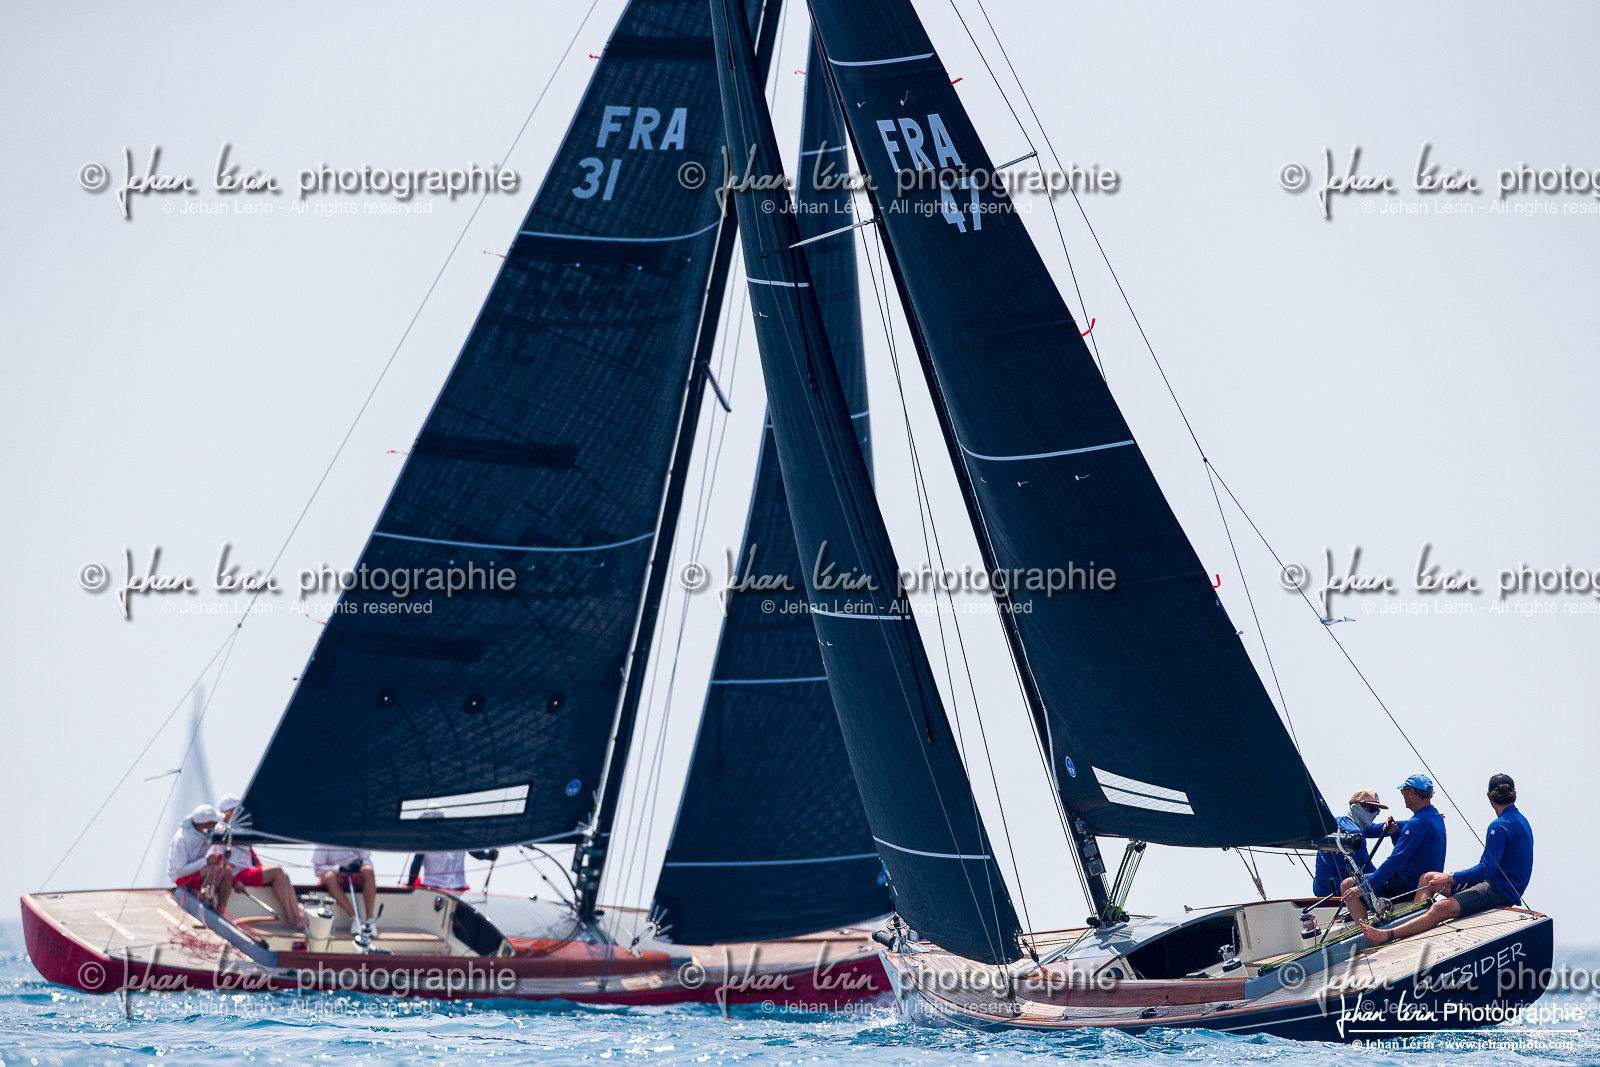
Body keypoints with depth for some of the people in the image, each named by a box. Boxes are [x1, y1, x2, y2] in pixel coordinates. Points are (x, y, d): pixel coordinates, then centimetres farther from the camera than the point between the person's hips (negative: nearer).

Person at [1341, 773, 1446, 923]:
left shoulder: (1418, 823, -22)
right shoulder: (1436, 817, 11)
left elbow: (1397, 860, -26)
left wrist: (1363, 887, -24)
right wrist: (1395, 833, 0)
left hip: (1408, 886, -11)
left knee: (1348, 885, -10)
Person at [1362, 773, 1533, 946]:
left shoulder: (1499, 827, -18)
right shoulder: (1520, 820, 15)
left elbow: (1487, 869, -23)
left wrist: (1451, 878, -14)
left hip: (1500, 892, -11)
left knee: (1440, 909, -32)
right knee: (1428, 878, 13)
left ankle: (1386, 936, -48)